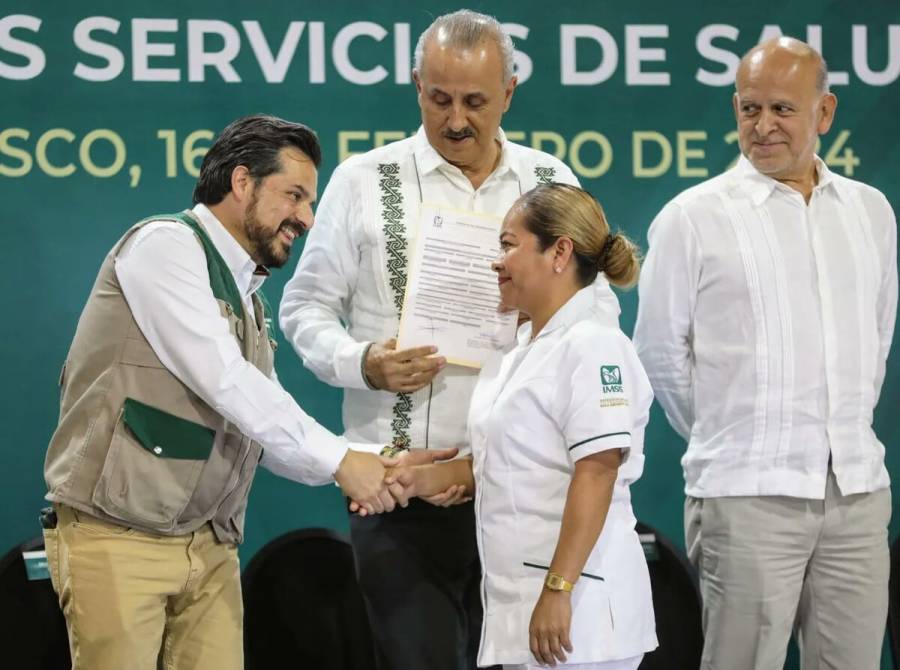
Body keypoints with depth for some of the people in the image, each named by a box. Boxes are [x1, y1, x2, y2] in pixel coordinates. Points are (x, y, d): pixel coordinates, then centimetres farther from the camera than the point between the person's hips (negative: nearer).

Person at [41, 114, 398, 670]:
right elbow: (222, 380, -17)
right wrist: (338, 459, -14)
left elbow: (267, 429, 14)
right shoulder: (166, 245, -8)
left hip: (209, 544, 8)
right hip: (118, 540, -8)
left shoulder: (247, 297, 17)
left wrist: (368, 469, 0)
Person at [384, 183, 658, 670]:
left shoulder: (592, 347, -12)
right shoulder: (518, 355, 18)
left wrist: (558, 591, -24)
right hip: (519, 608, 9)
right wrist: (421, 479, 7)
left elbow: (596, 472, -19)